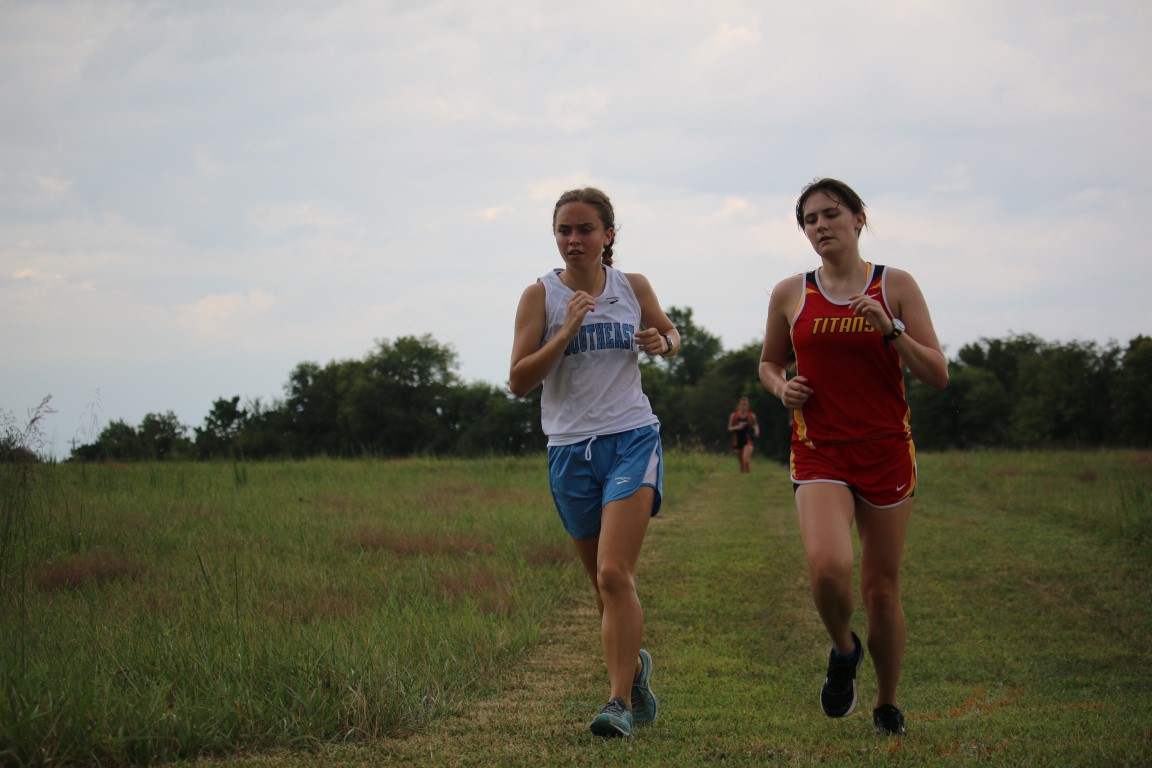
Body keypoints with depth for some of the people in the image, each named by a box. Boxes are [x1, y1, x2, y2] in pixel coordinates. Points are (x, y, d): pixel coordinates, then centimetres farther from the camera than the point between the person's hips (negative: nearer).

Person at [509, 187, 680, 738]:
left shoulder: (634, 288, 5)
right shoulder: (541, 295, -2)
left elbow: (671, 332, 24)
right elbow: (519, 381, -7)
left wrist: (663, 342, 0)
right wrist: (567, 331, -18)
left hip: (632, 440, -1)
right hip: (570, 449, 1)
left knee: (614, 574, -17)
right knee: (605, 585, 11)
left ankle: (620, 701, -15)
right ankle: (634, 664, 38)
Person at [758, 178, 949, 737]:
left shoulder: (896, 287, 1)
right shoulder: (790, 295, 5)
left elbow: (938, 376, -1)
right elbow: (769, 362, 21)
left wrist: (890, 331, -16)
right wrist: (782, 387, -1)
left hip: (886, 450, 0)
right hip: (819, 453, 0)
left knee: (881, 587, 4)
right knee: (828, 565, -25)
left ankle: (887, 705, 25)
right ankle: (843, 650, 8)